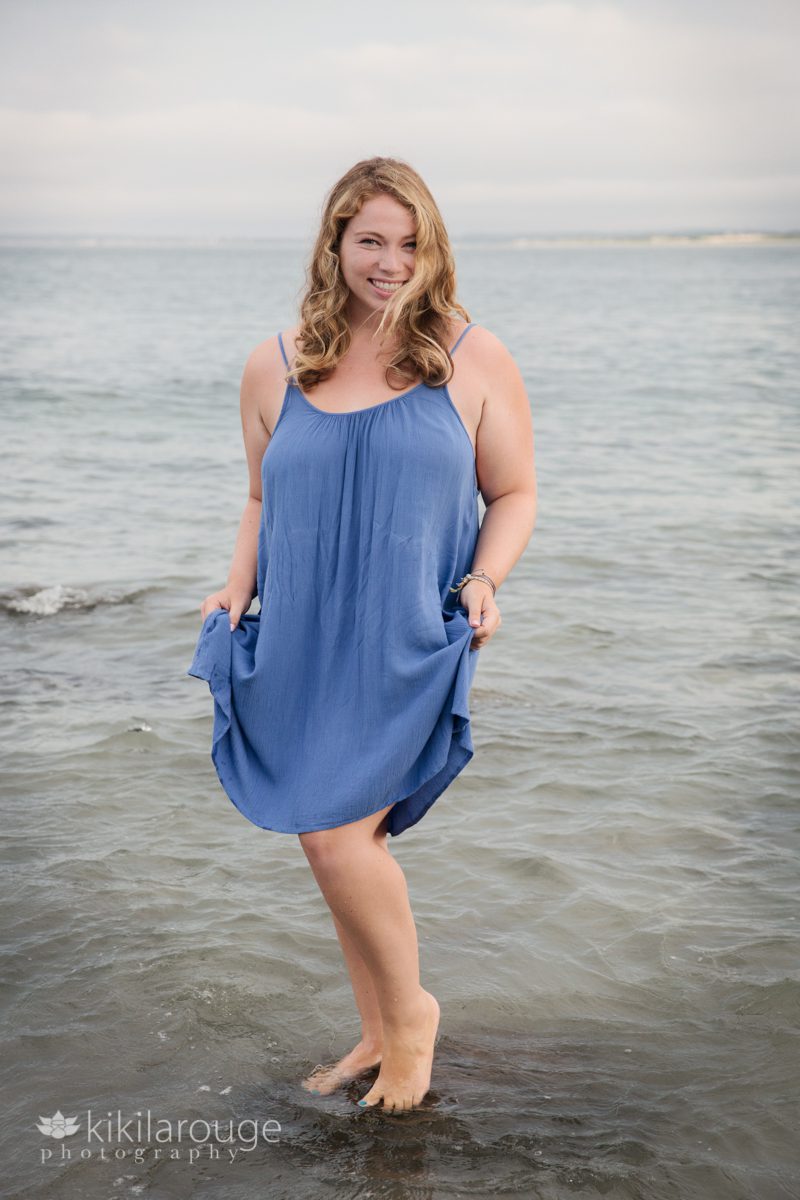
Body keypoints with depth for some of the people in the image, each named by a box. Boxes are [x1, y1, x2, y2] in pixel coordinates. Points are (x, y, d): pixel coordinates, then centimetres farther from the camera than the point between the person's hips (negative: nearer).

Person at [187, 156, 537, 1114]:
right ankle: (379, 1035, 27)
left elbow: (514, 495, 7)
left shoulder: (474, 360, 2)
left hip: (410, 645, -4)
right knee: (340, 841, 9)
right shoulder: (276, 367, 9)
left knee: (337, 833, -14)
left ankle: (410, 1007, 11)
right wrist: (236, 593, 3)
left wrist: (483, 582, -11)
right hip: (302, 644, 4)